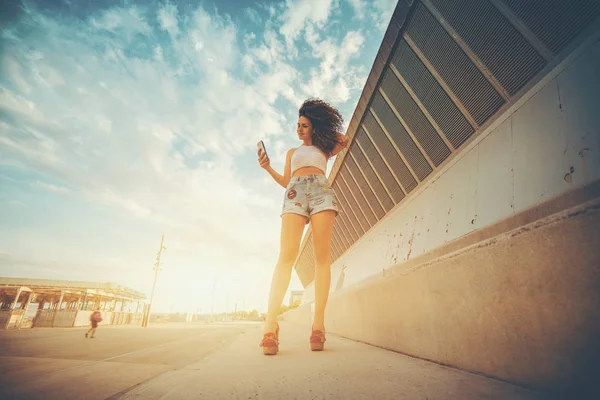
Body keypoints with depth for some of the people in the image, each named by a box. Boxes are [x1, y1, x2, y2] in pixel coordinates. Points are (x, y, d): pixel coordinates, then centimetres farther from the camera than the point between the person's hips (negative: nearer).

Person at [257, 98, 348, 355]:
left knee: (321, 256, -15)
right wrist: (268, 168, 7)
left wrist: (326, 129, 32)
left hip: (321, 191, 0)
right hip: (295, 194, 0)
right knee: (287, 255, -20)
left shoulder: (323, 148, 31)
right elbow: (285, 181, 24)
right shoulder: (292, 152, 33)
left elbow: (344, 141, 26)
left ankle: (318, 324, -18)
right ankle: (270, 325, -28)